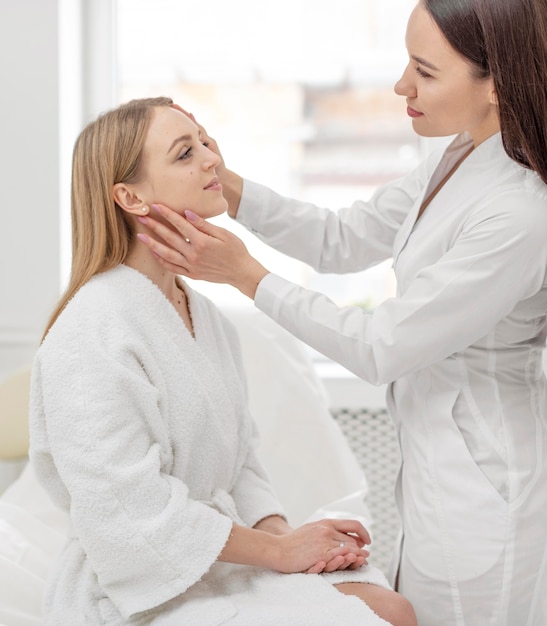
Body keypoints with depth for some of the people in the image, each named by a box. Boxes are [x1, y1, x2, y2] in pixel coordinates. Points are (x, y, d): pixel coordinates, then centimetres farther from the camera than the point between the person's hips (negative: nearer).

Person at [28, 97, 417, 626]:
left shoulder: (202, 312, 10)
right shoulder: (93, 332, -19)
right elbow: (128, 512, -22)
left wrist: (281, 531, -6)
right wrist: (278, 549, -15)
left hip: (221, 557, 8)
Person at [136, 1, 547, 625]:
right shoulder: (460, 156, -1)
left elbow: (380, 349, -22)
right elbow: (345, 239, 8)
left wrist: (246, 274, -16)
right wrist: (227, 186, -3)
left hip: (480, 488, -9)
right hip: (436, 451, 9)